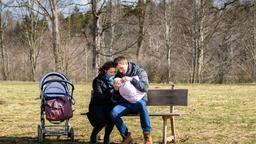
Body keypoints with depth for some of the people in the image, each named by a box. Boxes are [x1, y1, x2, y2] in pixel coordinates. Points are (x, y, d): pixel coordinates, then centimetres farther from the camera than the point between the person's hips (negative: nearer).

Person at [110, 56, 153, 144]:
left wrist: (132, 79, -27)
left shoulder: (139, 72, -2)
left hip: (138, 102, -3)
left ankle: (147, 134, -30)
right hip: (125, 103, 3)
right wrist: (115, 89, -15)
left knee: (141, 104, -40)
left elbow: (145, 87, -17)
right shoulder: (118, 75, 7)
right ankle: (126, 136, -10)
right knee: (113, 113, -28)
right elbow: (115, 97, 8)